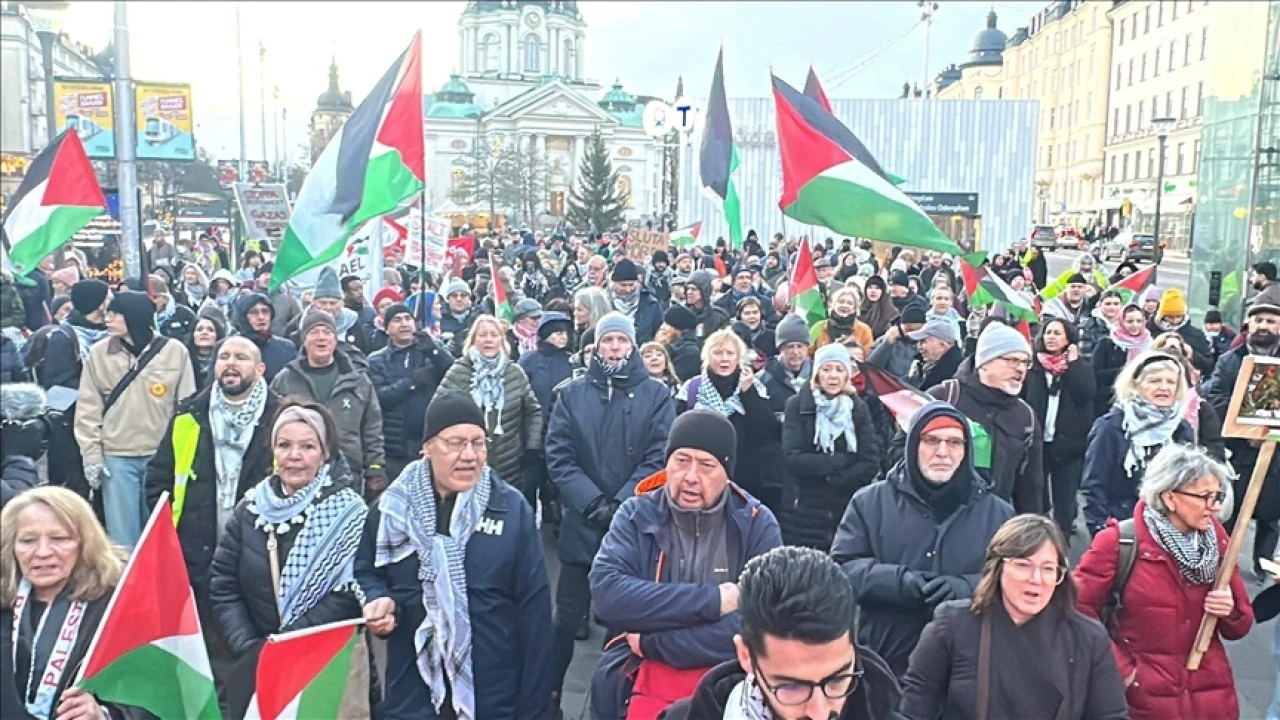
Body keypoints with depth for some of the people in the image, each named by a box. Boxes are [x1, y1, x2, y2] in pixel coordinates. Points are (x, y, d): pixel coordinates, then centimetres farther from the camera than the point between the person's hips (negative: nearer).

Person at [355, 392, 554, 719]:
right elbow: (366, 571, 14)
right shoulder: (392, 506, 0)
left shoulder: (511, 508, -5)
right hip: (412, 690, 1)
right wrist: (377, 601, -10)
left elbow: (534, 609, -4)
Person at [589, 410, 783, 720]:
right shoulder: (636, 516, 0)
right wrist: (710, 600, -18)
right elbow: (607, 593, -15)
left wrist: (653, 643, -13)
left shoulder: (757, 524, -3)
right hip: (644, 682, 1)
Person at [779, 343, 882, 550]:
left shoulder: (859, 409, 7)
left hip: (848, 513, 2)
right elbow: (794, 459, -10)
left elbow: (871, 464, -2)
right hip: (802, 512, -2)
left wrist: (832, 479, -12)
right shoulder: (797, 405, 0)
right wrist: (843, 460, -13)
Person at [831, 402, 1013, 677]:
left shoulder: (997, 513, 7)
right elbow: (840, 567, -3)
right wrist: (898, 581, -20)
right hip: (882, 662, -1)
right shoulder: (870, 502, 3)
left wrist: (967, 588, -19)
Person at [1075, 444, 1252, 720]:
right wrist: (1121, 669, -12)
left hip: (1213, 694, 4)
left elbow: (1240, 626, 9)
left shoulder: (1216, 539, 0)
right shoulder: (1121, 541, -15)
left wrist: (1230, 612, -11)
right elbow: (1078, 608, -11)